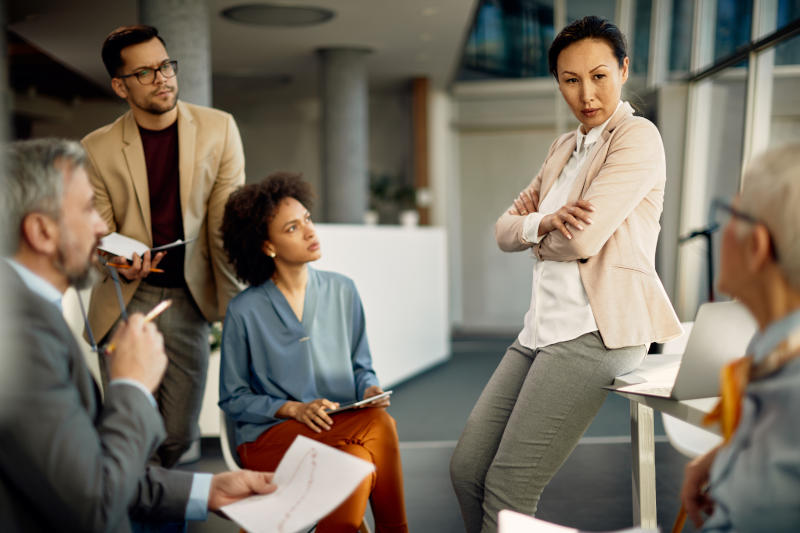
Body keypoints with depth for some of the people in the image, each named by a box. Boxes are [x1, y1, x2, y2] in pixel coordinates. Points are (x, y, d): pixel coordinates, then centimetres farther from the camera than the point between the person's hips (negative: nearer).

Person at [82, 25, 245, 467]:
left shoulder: (219, 128, -1)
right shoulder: (97, 148, -2)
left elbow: (228, 223, -2)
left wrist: (237, 306, -5)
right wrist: (121, 263, -20)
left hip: (188, 298, 1)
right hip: (126, 299, 0)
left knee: (178, 435, 5)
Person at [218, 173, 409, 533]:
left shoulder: (342, 291, 6)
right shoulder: (245, 311, -5)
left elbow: (360, 366, 15)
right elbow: (233, 398, 0)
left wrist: (370, 390, -8)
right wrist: (294, 409, -15)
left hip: (340, 428, 4)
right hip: (269, 436, -3)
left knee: (362, 464, -32)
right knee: (381, 426, -28)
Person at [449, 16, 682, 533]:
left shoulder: (638, 137, -5)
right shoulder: (565, 147, 20)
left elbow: (583, 239, -17)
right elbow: (505, 229, 15)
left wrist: (533, 229, 4)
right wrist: (544, 222, -7)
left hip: (598, 330, -8)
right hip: (543, 328, 8)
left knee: (506, 487, -10)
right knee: (466, 470, 3)